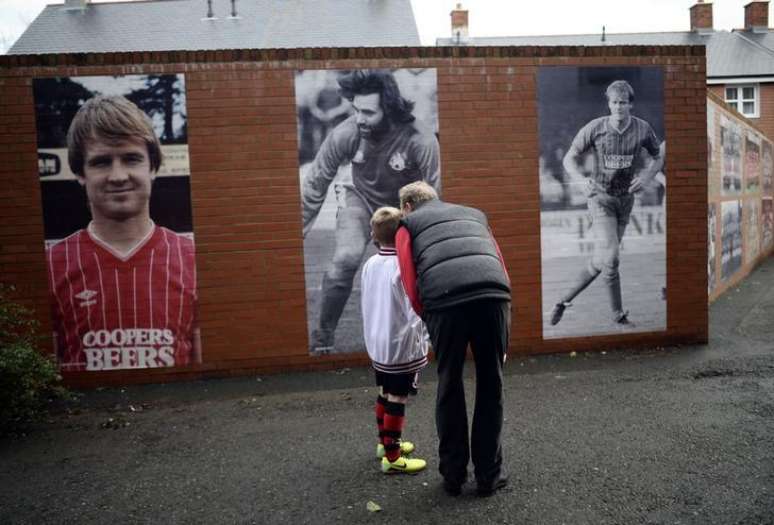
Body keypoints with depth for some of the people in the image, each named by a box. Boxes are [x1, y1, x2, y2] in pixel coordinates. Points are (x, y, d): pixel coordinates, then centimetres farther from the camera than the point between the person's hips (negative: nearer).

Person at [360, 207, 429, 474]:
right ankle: (392, 457, 10)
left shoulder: (370, 264, 1)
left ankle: (385, 442, 36)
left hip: (377, 345, 8)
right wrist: (422, 341, -5)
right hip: (401, 346, -8)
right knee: (397, 401, 2)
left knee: (384, 394, 20)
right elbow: (415, 312, -18)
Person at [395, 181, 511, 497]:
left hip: (445, 299, -2)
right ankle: (488, 476, 26)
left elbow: (411, 283, 9)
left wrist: (429, 320, 23)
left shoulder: (408, 226, 24)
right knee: (490, 386, 16)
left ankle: (453, 474, 27)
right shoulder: (475, 214, 35)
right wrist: (505, 327, 31)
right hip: (495, 295, 3)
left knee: (450, 386, 17)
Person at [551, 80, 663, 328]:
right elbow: (570, 159, -5)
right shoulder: (594, 128, -11)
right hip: (600, 197, -4)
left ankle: (564, 300, 22)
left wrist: (647, 174, -10)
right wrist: (583, 179, -24)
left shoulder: (643, 129, -4)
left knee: (600, 261, 6)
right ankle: (618, 315, 0)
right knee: (609, 257, -16)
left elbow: (658, 157, 11)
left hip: (626, 199, 4)